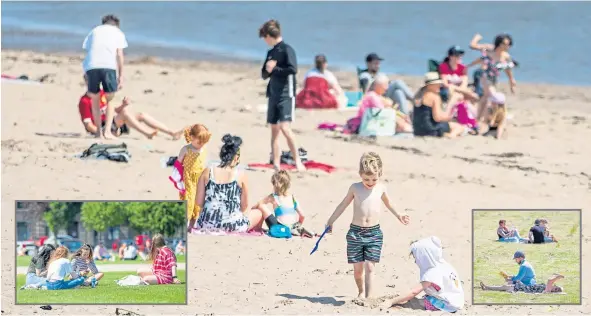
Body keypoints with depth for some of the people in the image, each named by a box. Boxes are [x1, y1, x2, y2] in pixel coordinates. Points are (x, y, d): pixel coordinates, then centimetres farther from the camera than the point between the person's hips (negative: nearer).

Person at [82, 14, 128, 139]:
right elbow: (119, 55, 12)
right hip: (109, 65, -2)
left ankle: (98, 131, 14)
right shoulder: (118, 32, 24)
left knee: (95, 99, 15)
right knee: (110, 100, 8)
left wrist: (87, 80, 24)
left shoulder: (94, 31, 29)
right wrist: (121, 75, 13)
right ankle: (107, 131, -5)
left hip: (91, 65, 2)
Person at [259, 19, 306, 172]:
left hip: (286, 95, -8)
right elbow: (264, 74, 20)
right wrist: (268, 69, -3)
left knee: (285, 127, -18)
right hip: (273, 95, 8)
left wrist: (275, 69, -10)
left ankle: (297, 160, -11)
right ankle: (276, 165, 6)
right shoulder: (270, 53, 16)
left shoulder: (287, 50, -7)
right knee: (274, 129, 5)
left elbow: (292, 69, -20)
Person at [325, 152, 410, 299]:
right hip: (356, 232, 0)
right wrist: (331, 221, 20)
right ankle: (361, 292, 28)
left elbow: (387, 203, 24)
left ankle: (368, 297, -10)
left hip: (374, 233, 0)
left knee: (370, 267, -8)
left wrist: (398, 214, 30)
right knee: (357, 268, 5)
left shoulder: (381, 188, 2)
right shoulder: (355, 188, 0)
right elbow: (343, 205, 13)